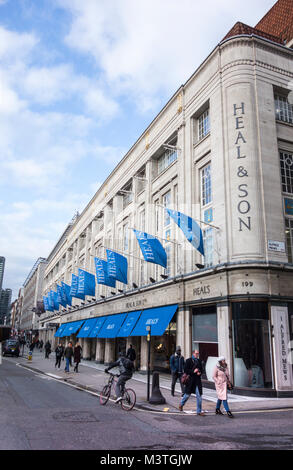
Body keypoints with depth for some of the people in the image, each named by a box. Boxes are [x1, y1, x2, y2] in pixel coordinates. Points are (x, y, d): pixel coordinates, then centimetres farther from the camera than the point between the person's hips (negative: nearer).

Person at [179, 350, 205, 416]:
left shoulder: (199, 361, 9)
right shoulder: (188, 360, -6)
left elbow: (201, 369, 17)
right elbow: (185, 370, -9)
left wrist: (200, 373, -4)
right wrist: (193, 371, -18)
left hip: (197, 381, 4)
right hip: (190, 380, -4)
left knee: (199, 396, 2)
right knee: (187, 394, 9)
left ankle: (199, 411, 12)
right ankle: (181, 404, 36)